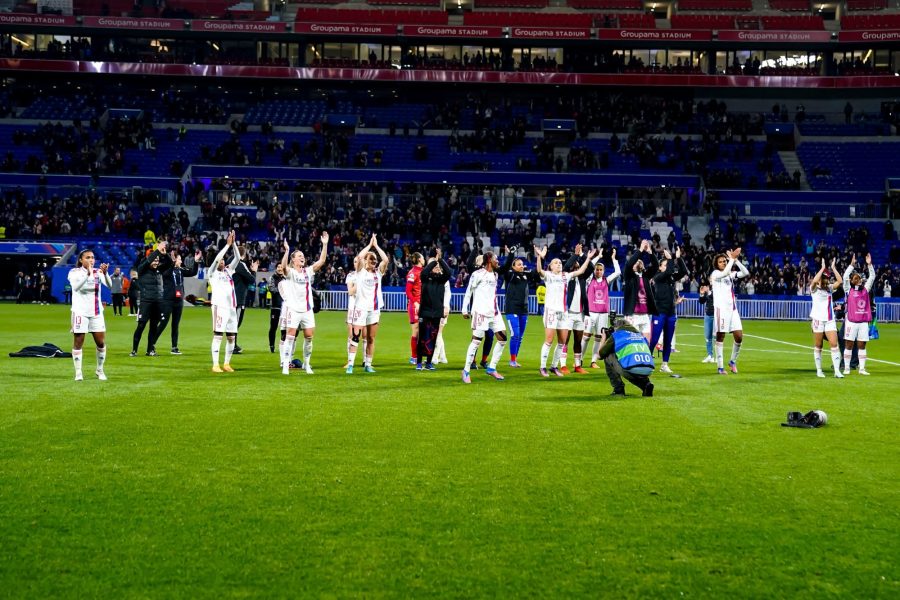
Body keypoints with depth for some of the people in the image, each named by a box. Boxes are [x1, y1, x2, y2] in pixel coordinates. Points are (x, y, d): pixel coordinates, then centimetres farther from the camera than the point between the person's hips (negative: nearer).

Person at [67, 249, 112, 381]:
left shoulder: (97, 272, 4)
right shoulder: (74, 272, -5)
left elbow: (109, 285, -12)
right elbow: (76, 287, -25)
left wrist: (105, 273, -32)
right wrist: (88, 273, -38)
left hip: (96, 312, 3)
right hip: (80, 312, -3)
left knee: (101, 343, 4)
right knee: (78, 342, -1)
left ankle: (100, 370, 19)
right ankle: (78, 372, 6)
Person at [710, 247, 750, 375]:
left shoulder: (731, 274, 15)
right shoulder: (715, 274, -2)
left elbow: (745, 273, 1)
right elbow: (725, 273, -24)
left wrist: (735, 259, -5)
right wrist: (732, 258, -20)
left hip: (732, 309, 6)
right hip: (721, 309, -6)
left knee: (739, 337, 0)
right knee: (720, 337, -2)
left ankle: (733, 361, 19)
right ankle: (720, 367, 1)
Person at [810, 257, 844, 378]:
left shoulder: (830, 288, 12)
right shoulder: (815, 289, -1)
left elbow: (840, 281, -2)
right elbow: (814, 281, -23)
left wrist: (833, 268, -5)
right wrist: (823, 268, -19)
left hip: (830, 320, 3)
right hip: (818, 319, -3)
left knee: (834, 344, -7)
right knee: (818, 347, 4)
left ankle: (837, 370, -9)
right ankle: (819, 370, 14)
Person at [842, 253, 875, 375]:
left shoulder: (865, 289, 11)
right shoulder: (849, 290, 1)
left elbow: (872, 277, 8)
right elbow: (845, 277, -11)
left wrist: (869, 264, -1)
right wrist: (851, 264, -14)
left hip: (863, 322, 3)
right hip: (851, 321, -3)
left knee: (862, 346, 6)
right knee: (848, 345, 1)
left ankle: (862, 368, 9)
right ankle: (846, 368, 6)